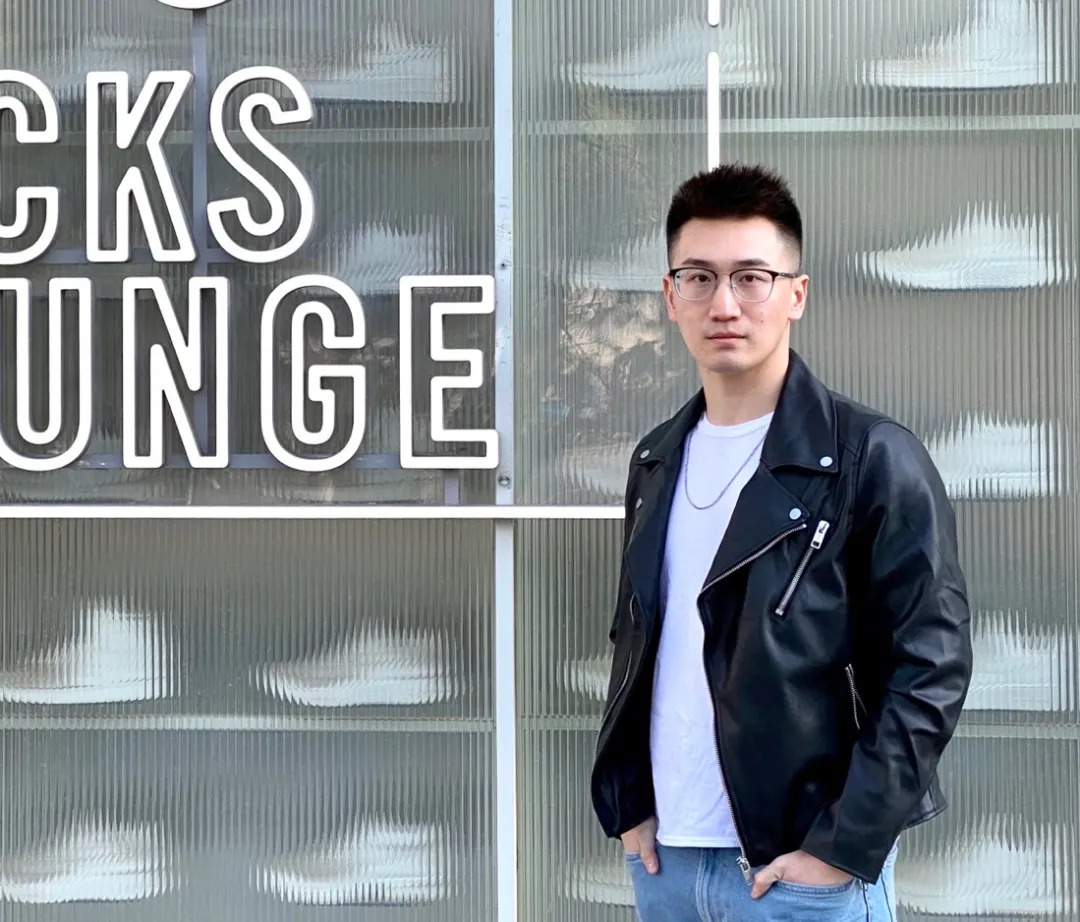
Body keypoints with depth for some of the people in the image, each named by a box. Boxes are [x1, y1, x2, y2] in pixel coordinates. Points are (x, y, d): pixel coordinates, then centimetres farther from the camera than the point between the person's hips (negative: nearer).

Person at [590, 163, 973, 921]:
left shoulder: (875, 458, -9)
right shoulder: (657, 462, 9)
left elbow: (930, 668, -12)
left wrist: (845, 846, -16)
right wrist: (627, 804, 6)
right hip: (665, 856, 5)